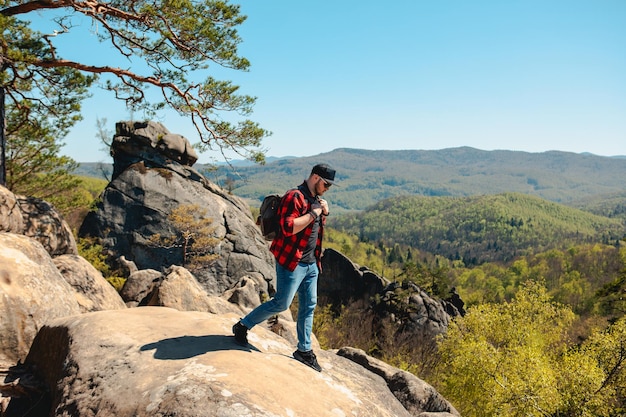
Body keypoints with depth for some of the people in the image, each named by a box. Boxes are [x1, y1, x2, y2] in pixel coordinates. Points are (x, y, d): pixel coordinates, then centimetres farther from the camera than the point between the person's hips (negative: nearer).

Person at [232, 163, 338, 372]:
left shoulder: (316, 199, 14)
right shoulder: (294, 197, -16)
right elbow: (288, 228, -26)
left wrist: (324, 213, 5)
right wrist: (313, 213, -20)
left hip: (311, 263, 9)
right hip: (291, 262, -9)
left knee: (308, 306, 11)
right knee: (282, 303, -5)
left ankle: (304, 350, 21)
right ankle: (242, 326, 13)